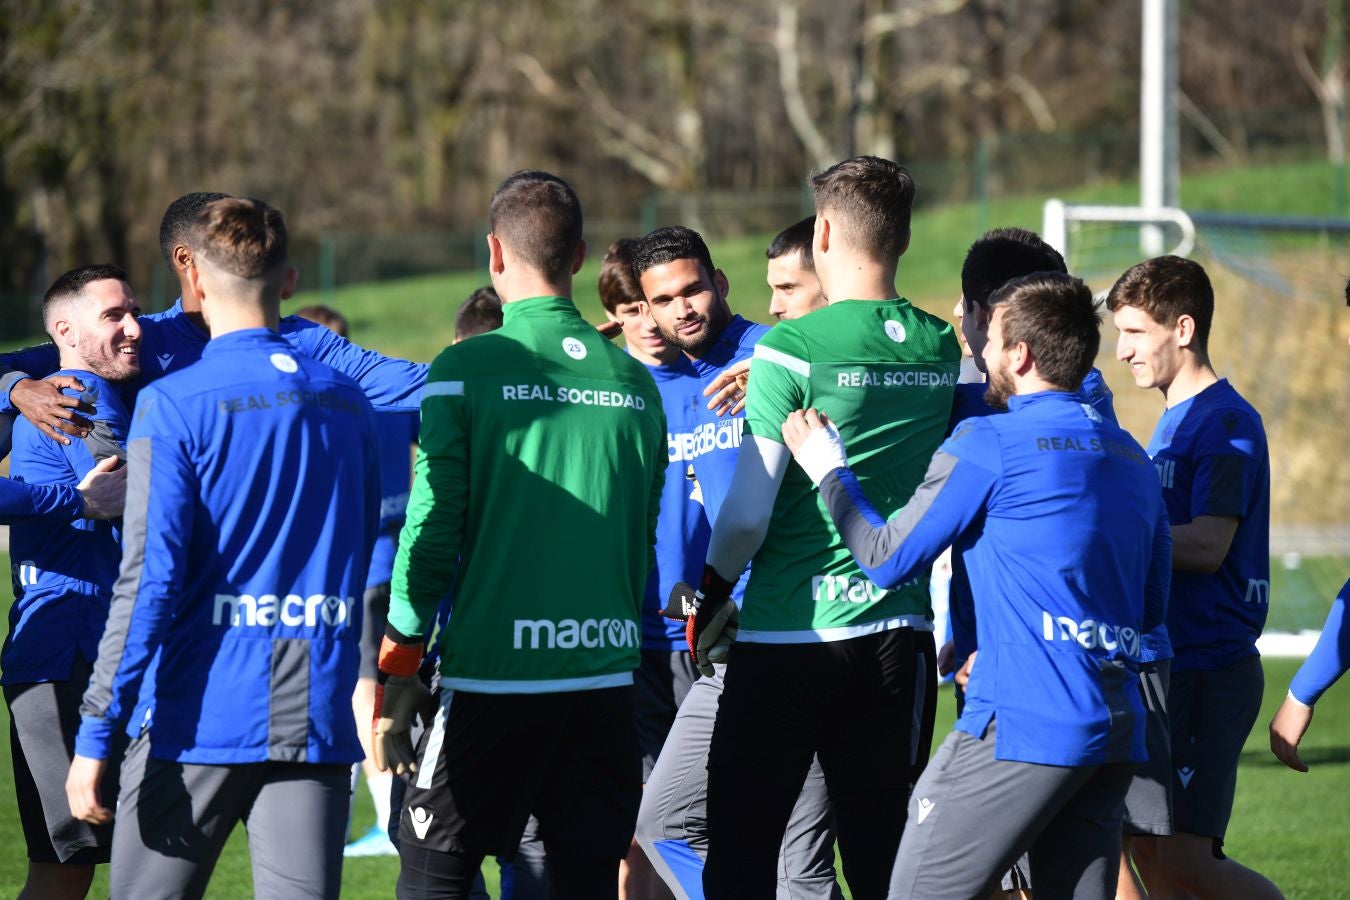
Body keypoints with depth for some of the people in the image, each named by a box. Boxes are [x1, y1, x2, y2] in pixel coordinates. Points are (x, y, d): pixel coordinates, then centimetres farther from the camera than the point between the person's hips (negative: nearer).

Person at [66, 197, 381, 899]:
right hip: (316, 721, 4)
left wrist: (95, 736, -10)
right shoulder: (346, 402, 9)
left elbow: (148, 580, -12)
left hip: (198, 721, -4)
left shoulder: (175, 405, -7)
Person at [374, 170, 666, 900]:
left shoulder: (466, 369, -7)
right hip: (606, 678, 4)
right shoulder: (633, 380, 7)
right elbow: (646, 542, 13)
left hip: (492, 676, -4)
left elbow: (432, 530, -8)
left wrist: (399, 669, 2)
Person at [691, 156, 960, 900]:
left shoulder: (791, 350, -12)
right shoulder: (941, 350, 4)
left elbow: (748, 512, -14)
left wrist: (713, 592, 6)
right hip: (899, 636, 5)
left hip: (788, 638, -5)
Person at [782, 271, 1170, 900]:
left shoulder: (986, 446, -7)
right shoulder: (1131, 458, 16)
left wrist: (826, 467, 14)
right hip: (1119, 729, 7)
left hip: (1023, 726, -7)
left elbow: (886, 558, -2)